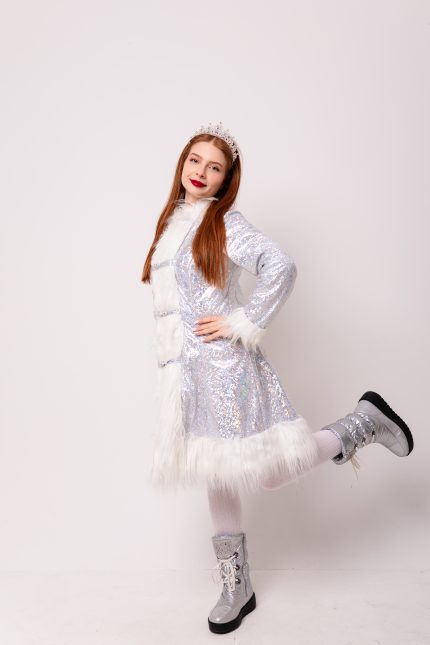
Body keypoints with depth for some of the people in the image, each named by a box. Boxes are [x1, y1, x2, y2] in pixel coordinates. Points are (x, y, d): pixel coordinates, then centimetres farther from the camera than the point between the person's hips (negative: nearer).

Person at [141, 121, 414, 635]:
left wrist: (241, 325, -18)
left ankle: (364, 422, 13)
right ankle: (237, 587, 29)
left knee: (269, 472, -6)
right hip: (186, 371, 7)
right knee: (216, 477, 13)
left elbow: (281, 266, -21)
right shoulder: (172, 220, 15)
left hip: (223, 366, -7)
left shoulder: (224, 221, -7)